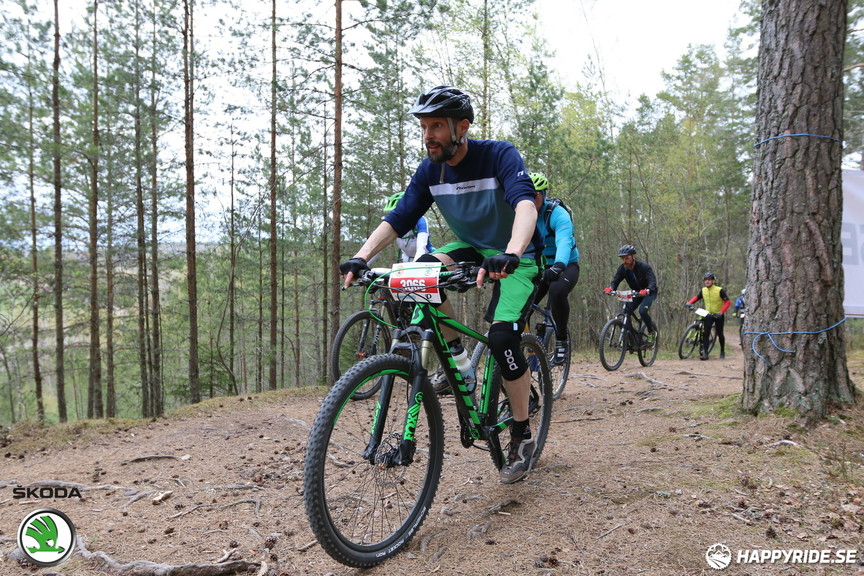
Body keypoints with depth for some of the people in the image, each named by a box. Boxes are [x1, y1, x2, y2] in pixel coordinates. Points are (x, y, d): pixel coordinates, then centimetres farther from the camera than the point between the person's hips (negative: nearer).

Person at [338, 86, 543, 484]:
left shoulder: (500, 156, -23)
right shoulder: (430, 170, -7)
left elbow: (525, 204, -39)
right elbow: (398, 218, -12)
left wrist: (510, 254, -58)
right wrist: (361, 257, -29)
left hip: (517, 257, -4)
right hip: (470, 249, 4)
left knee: (502, 336, -23)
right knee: (423, 271, -28)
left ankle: (522, 437, -1)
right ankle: (457, 358, -6)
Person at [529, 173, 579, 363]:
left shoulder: (557, 214, -20)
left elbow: (564, 242, -38)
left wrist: (558, 265, -58)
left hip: (566, 266, -4)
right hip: (538, 268, 5)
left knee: (557, 291, -36)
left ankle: (562, 338, -15)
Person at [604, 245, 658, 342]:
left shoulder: (644, 267, -28)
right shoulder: (622, 268, -13)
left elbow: (652, 282, -38)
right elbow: (615, 281, -19)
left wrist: (647, 291, -60)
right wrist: (611, 288, -43)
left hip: (649, 292, -5)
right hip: (636, 293, 5)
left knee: (642, 311, -28)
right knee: (625, 312, -16)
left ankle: (652, 333, -3)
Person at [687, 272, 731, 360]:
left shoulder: (719, 290, -16)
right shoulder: (703, 290, -3)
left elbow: (727, 302, -17)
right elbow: (696, 297, 12)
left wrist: (721, 312, -27)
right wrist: (689, 303, -8)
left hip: (718, 315, -3)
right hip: (709, 314, 3)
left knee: (719, 334, 6)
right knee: (705, 334, -11)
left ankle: (722, 351, 29)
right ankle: (705, 353, -12)